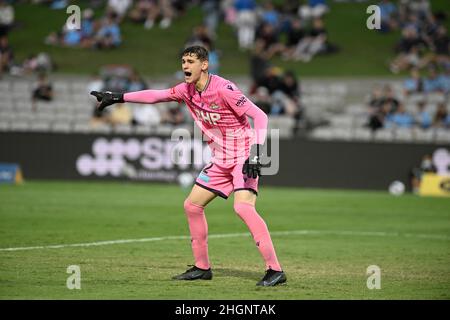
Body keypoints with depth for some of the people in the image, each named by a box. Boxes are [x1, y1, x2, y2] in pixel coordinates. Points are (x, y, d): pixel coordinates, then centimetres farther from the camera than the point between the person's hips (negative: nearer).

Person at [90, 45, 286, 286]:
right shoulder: (187, 90, 3)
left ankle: (275, 270, -28)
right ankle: (202, 268, 22)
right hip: (220, 161, 9)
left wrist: (256, 152, -30)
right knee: (192, 205, 9)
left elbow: (259, 115, -21)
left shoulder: (223, 88, -20)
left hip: (243, 157, -9)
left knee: (243, 207, -27)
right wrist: (117, 97, 13)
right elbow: (155, 95, 16)